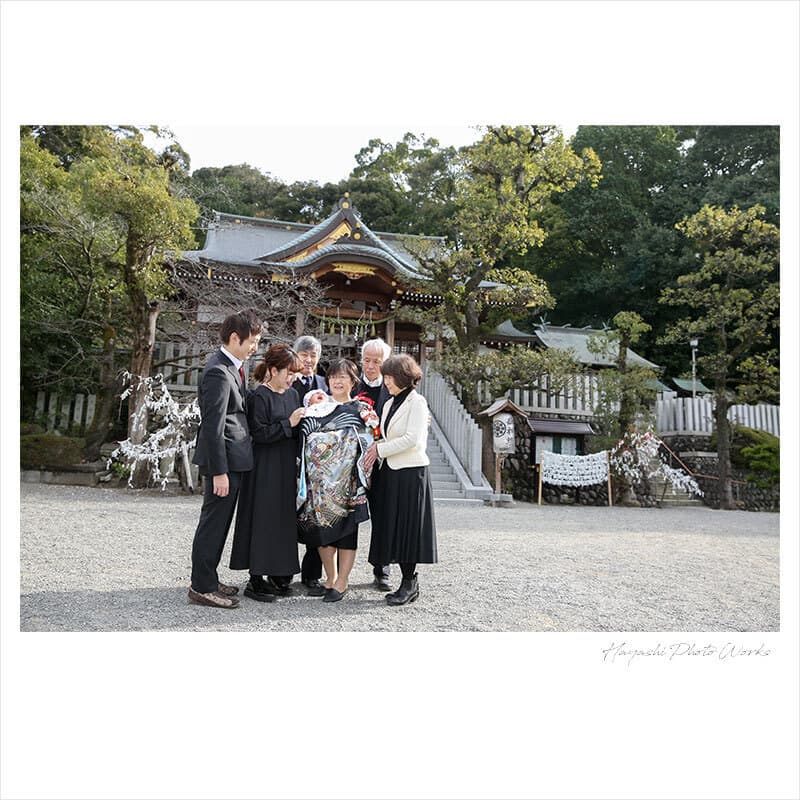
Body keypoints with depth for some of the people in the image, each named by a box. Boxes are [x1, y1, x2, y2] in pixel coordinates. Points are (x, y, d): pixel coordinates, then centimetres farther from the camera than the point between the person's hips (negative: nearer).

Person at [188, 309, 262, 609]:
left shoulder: (230, 367, 13)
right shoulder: (219, 372, -18)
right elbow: (213, 427, -21)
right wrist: (219, 471, -21)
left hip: (233, 459, 10)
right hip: (224, 460, -10)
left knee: (218, 523, 17)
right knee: (213, 523, 0)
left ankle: (207, 580, 30)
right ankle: (202, 587, 13)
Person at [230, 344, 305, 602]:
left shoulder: (292, 394, 12)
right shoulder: (259, 396, -10)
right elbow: (259, 433, -16)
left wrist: (306, 415, 0)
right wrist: (288, 423, -19)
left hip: (288, 468, 7)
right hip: (265, 469, -7)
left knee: (285, 520, 11)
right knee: (264, 520, -2)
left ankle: (279, 575, 22)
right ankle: (256, 579, 9)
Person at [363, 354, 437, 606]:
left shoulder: (416, 402, -7)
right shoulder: (389, 404, 17)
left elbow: (412, 439, -16)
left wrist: (380, 449, -12)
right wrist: (377, 446, -2)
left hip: (411, 472, -8)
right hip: (391, 472, 8)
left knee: (407, 526, -3)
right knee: (393, 527, 8)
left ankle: (409, 583, 10)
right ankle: (409, 582, 19)